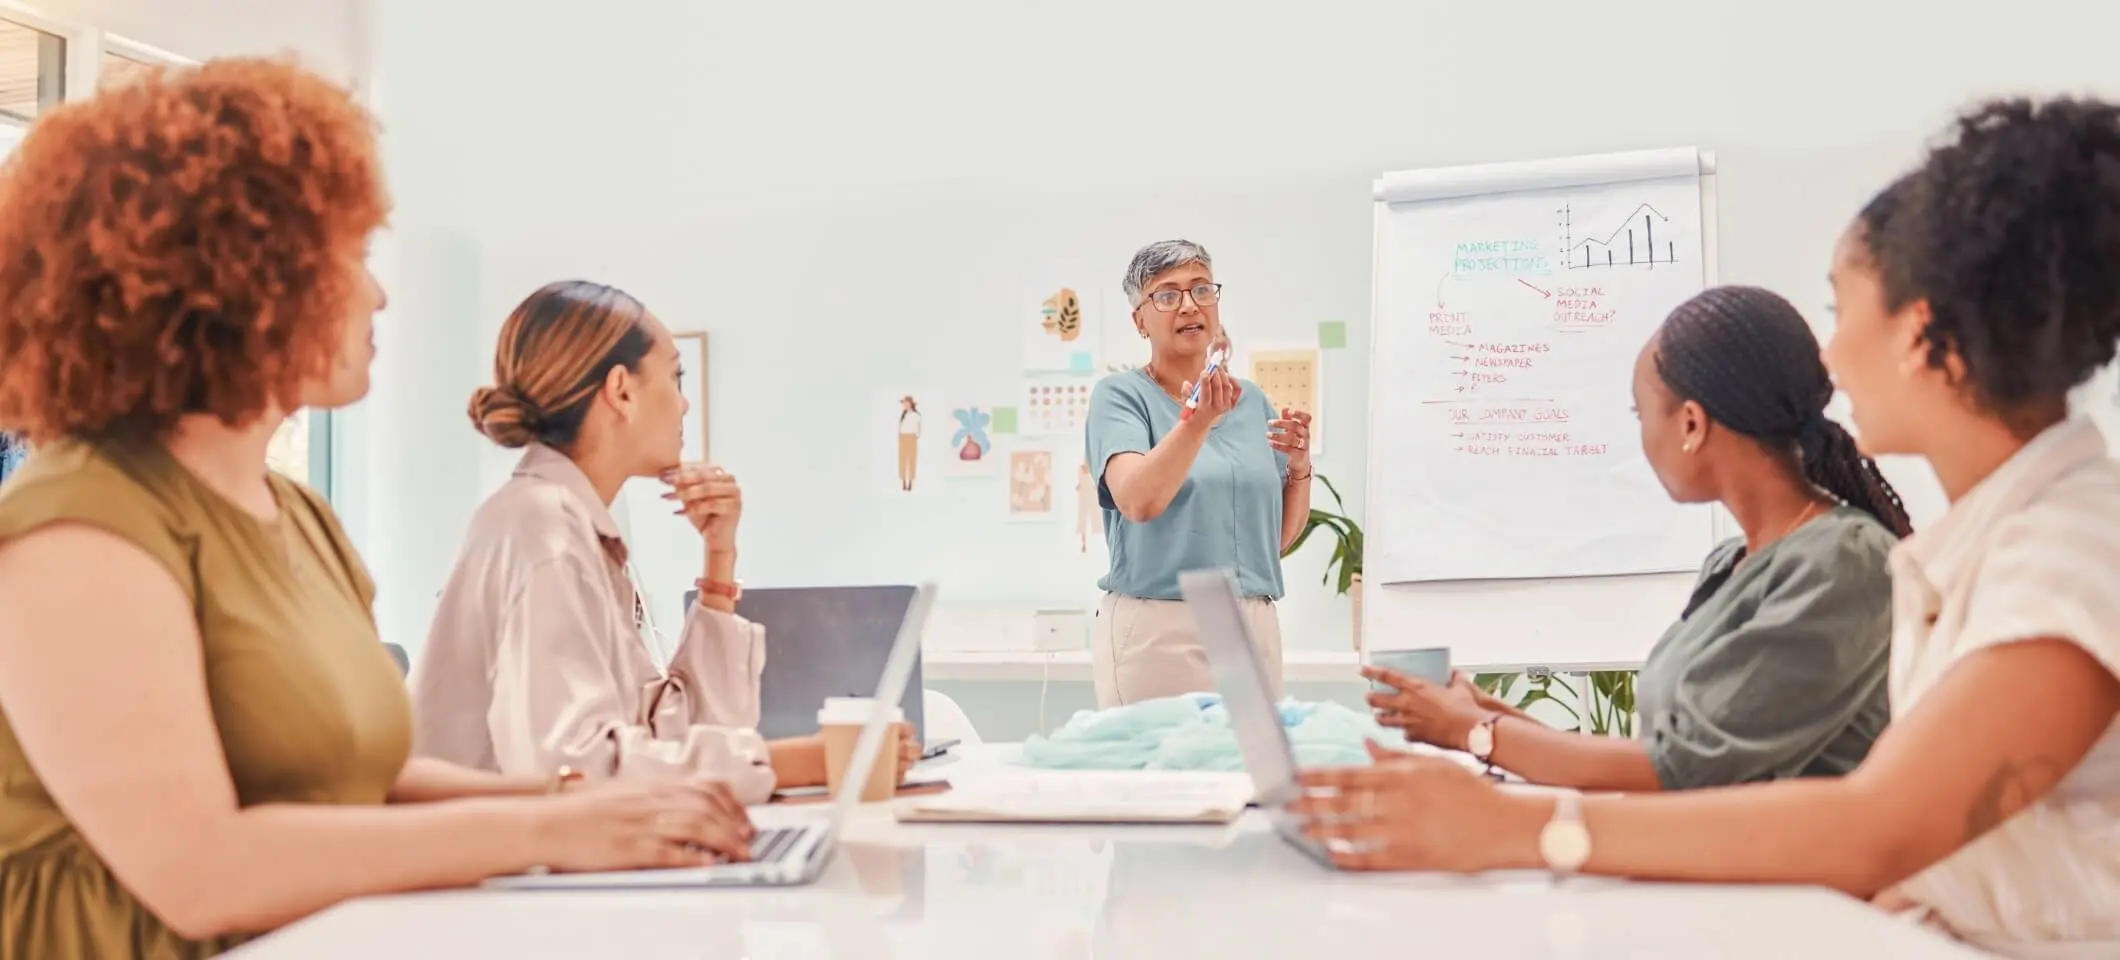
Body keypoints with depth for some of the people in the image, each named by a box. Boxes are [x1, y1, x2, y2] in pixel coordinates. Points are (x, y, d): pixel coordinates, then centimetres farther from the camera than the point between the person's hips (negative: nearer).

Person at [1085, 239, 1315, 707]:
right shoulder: (1120, 395, -2)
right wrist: (1198, 421, -31)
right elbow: (1137, 501, -20)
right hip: (1156, 629, -5)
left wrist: (1299, 468, -3)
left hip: (1253, 629, 5)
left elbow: (1281, 534, 15)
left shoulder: (1252, 400, 12)